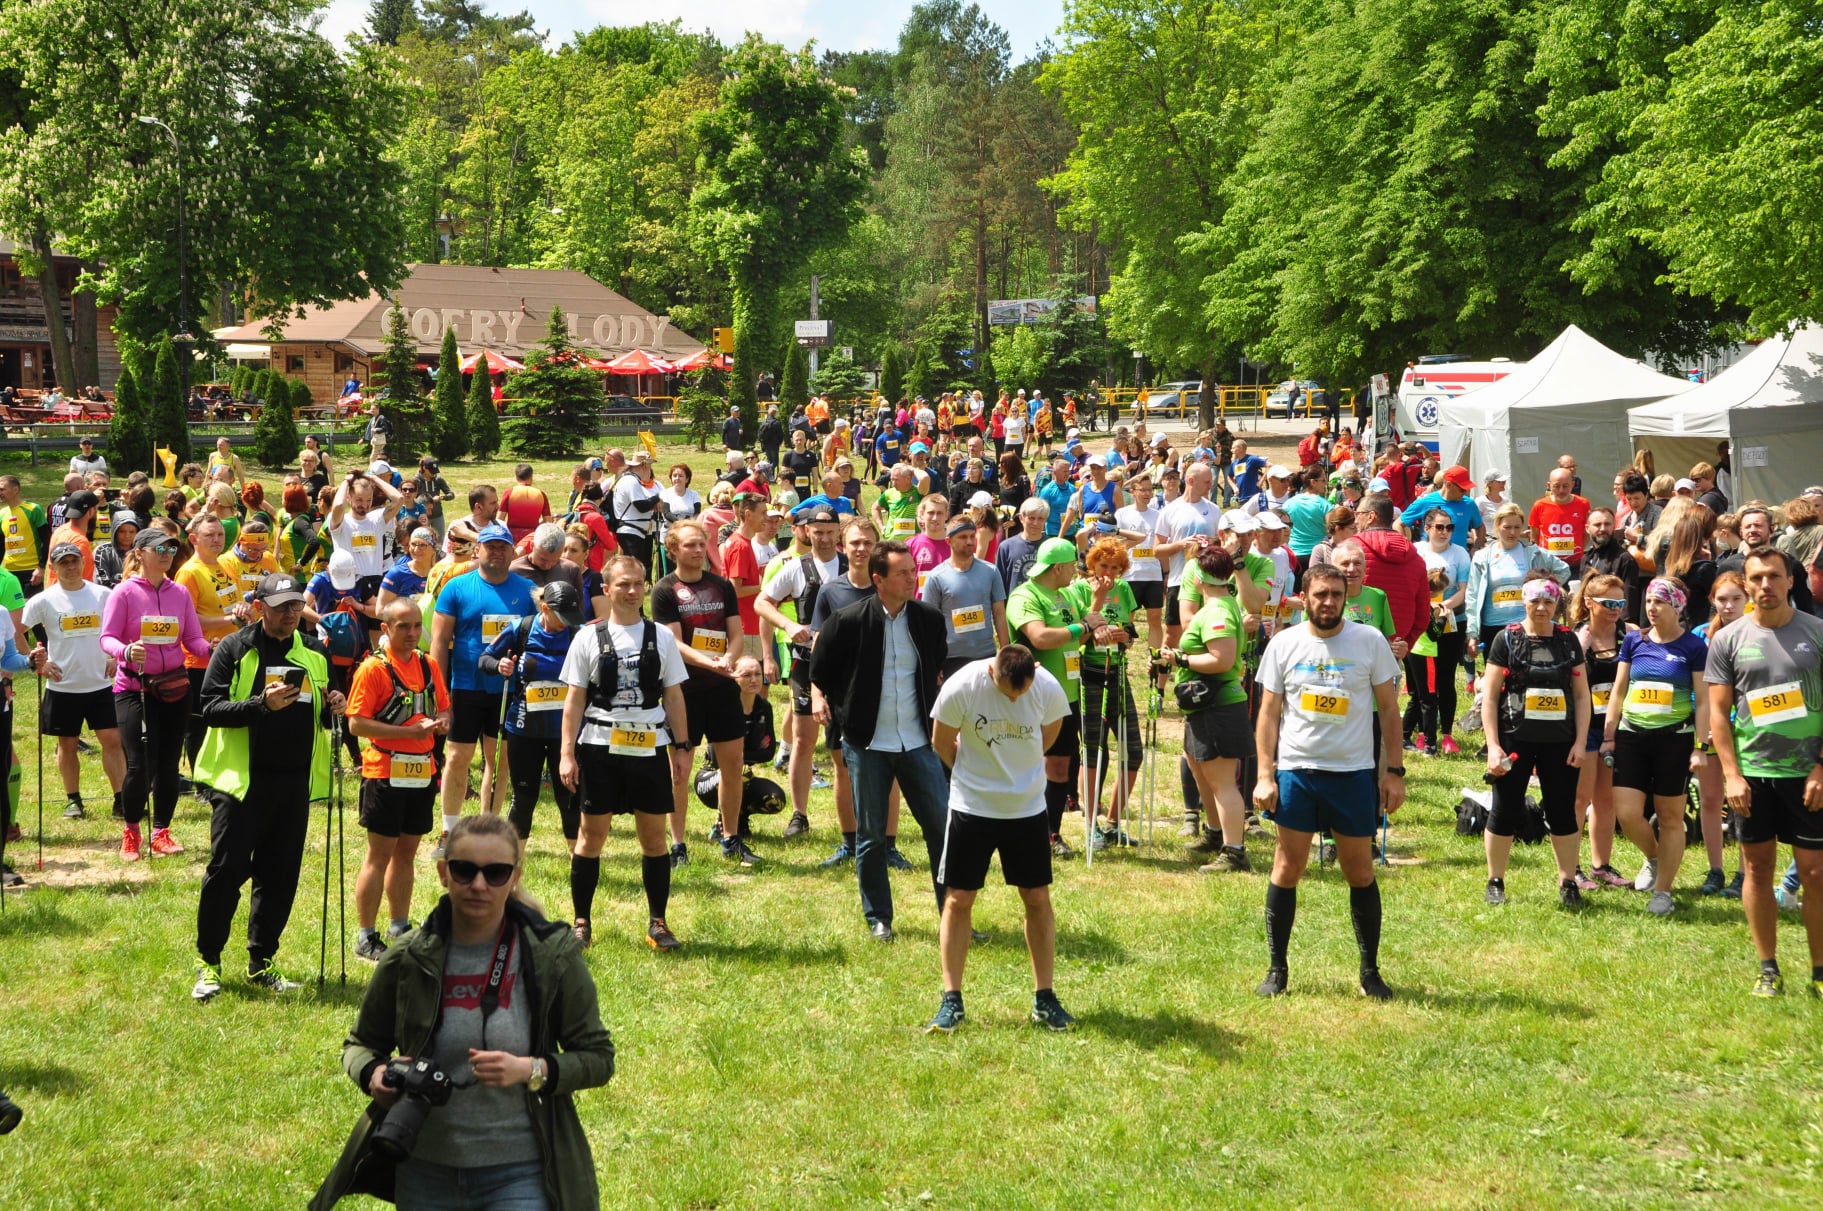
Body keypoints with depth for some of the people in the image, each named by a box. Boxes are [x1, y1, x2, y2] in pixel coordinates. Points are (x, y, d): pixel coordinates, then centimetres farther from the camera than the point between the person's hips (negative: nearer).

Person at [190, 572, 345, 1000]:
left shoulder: (314, 652, 12)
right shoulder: (234, 649, -3)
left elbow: (320, 716, 22)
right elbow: (209, 707, -10)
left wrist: (332, 708, -2)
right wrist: (262, 704, -23)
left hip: (295, 782, 5)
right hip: (242, 779, -5)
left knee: (280, 875, 7)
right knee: (227, 869, -3)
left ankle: (261, 962, 18)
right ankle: (208, 962, 9)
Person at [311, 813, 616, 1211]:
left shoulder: (552, 956, -8)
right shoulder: (407, 962, -3)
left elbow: (598, 1057, -3)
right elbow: (360, 1044, 10)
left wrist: (530, 1070, -20)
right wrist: (373, 1074, -13)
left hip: (518, 1175, -2)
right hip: (426, 1174, 2)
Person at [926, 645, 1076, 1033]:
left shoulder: (1048, 689, -14)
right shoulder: (961, 687, -20)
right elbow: (942, 742, -4)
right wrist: (978, 775, 7)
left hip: (1028, 808, 2)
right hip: (971, 808, -1)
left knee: (1037, 898, 4)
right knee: (958, 899, -1)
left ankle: (1044, 998, 15)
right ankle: (951, 1001, 8)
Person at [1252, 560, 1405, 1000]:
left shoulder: (1370, 642, -1)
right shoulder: (1284, 644, 1)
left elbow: (1388, 708, 5)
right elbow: (1268, 713, 4)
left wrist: (1393, 771, 1)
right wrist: (1264, 776, -3)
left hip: (1354, 773, 0)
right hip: (1295, 770, 0)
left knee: (1360, 873, 6)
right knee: (1287, 870, 3)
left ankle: (1370, 971, 18)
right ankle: (1277, 970, 14)